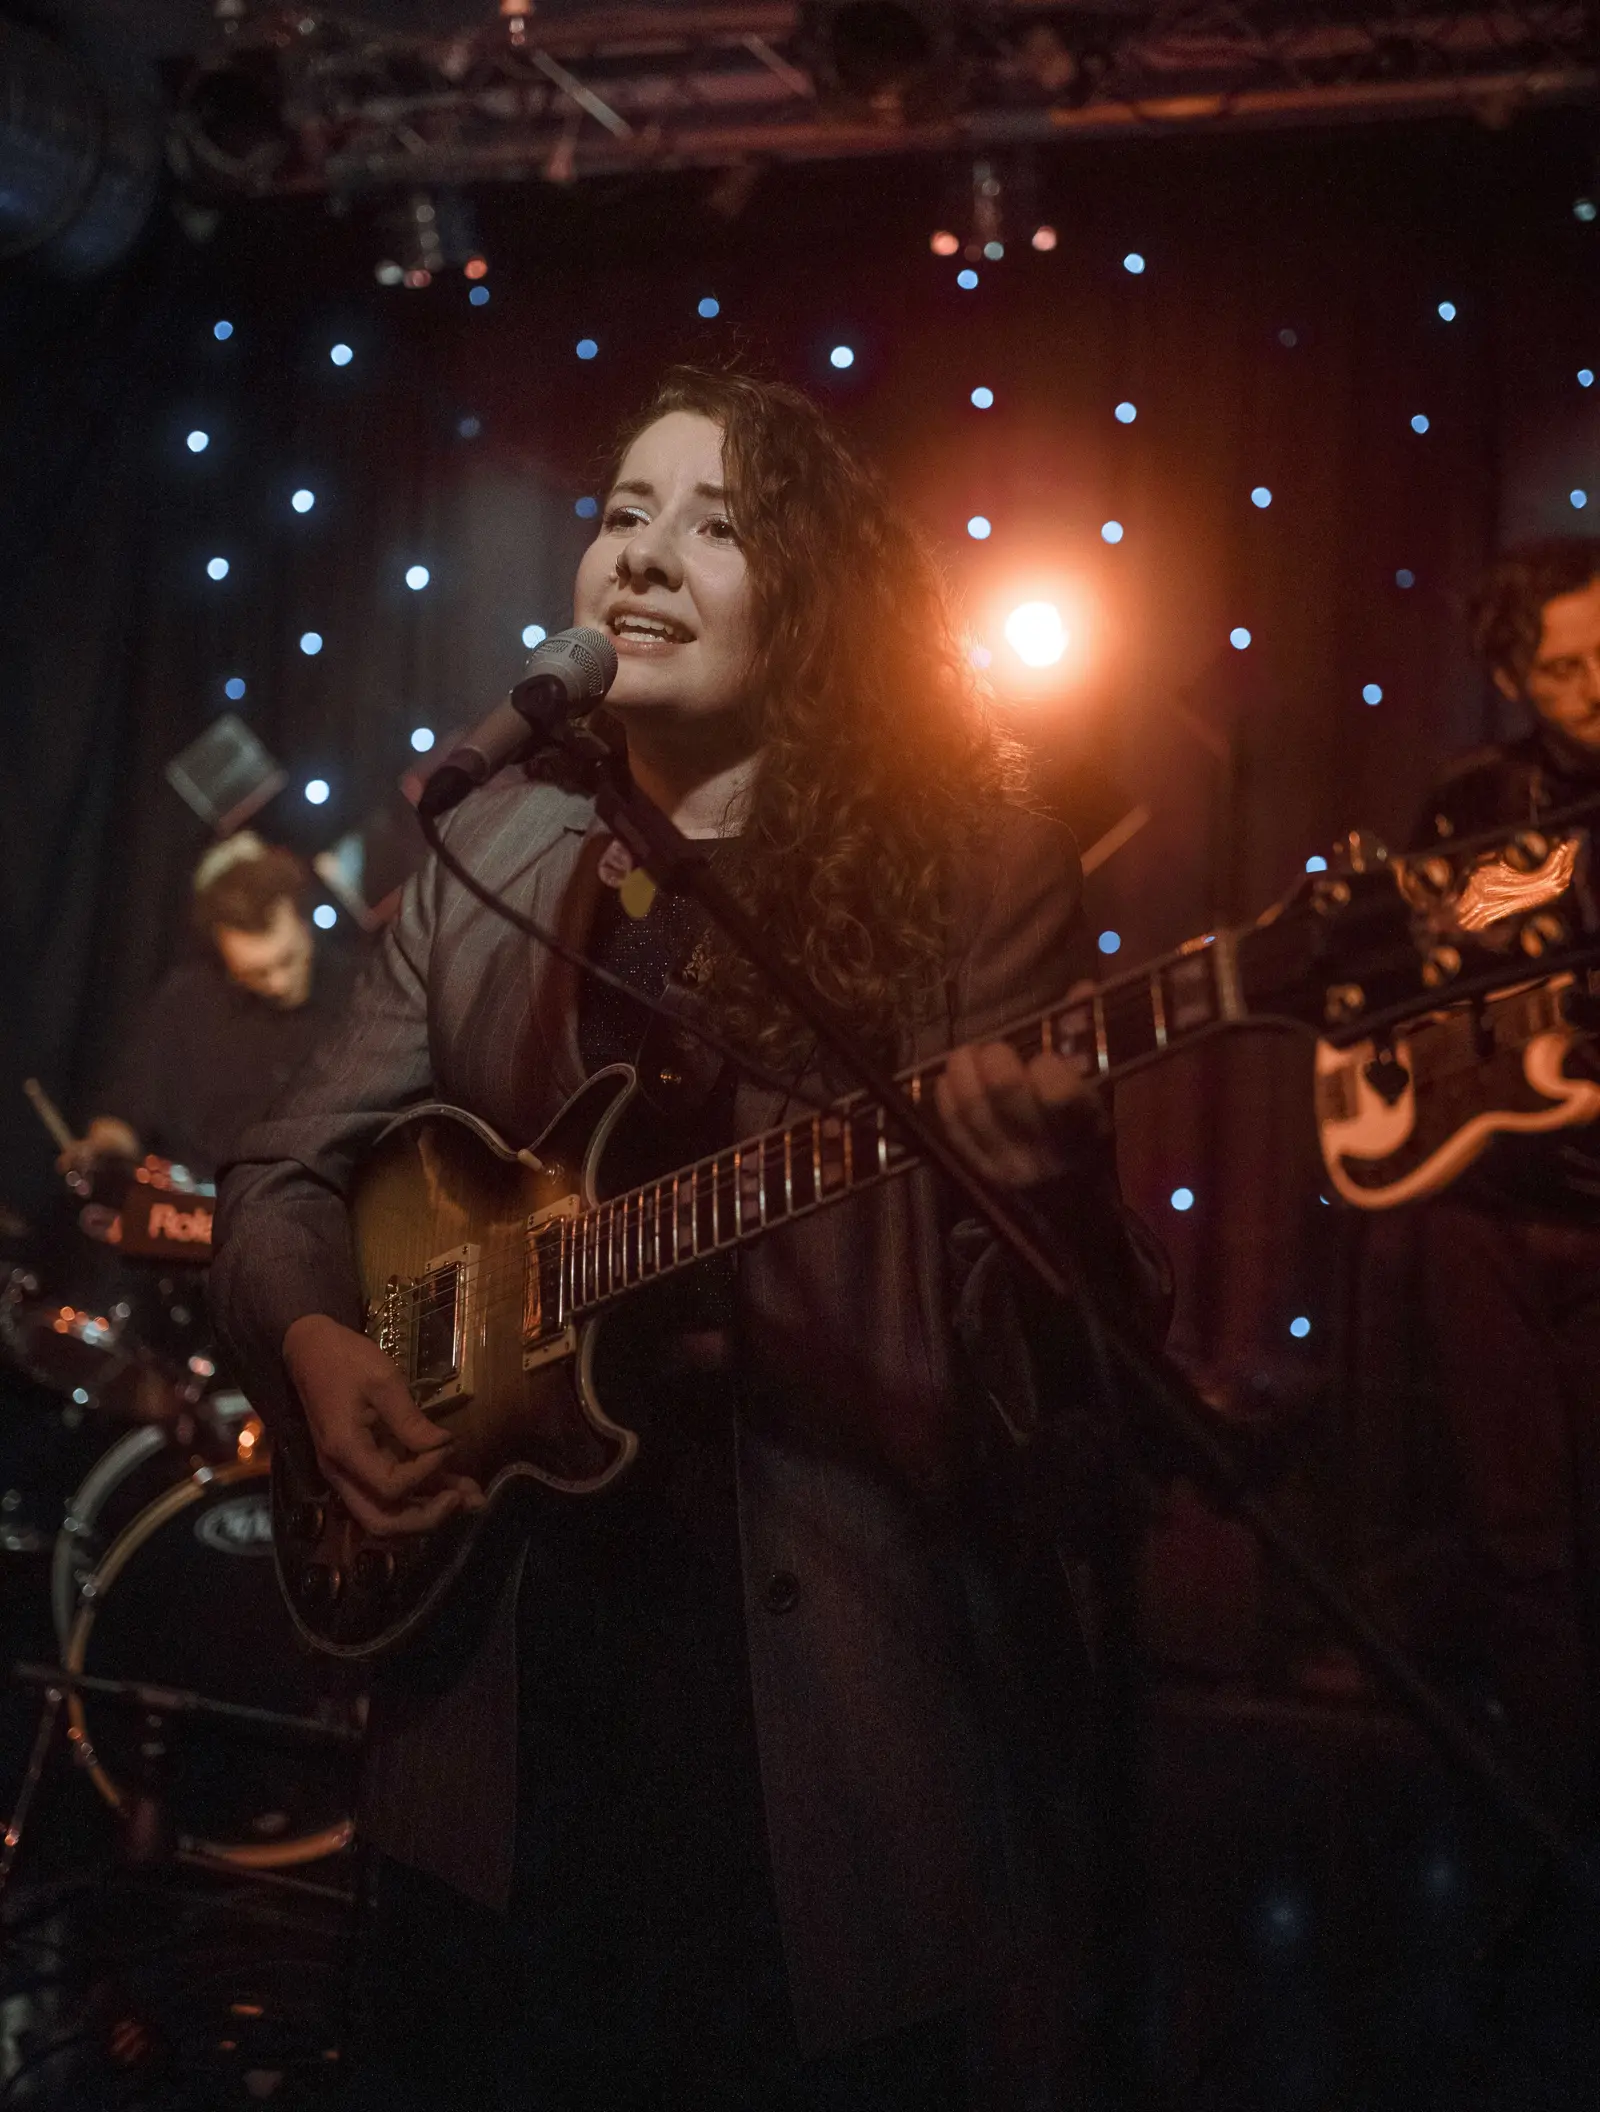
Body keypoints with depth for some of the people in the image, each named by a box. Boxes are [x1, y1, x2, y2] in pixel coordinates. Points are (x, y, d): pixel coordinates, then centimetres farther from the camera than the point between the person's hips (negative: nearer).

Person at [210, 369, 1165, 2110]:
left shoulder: (973, 876, -6)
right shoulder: (488, 857, 6)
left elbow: (1073, 1359, -9)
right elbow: (288, 1176, 13)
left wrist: (1033, 1188, -31)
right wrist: (315, 1344, -8)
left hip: (839, 1703, -4)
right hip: (499, 1671, 4)